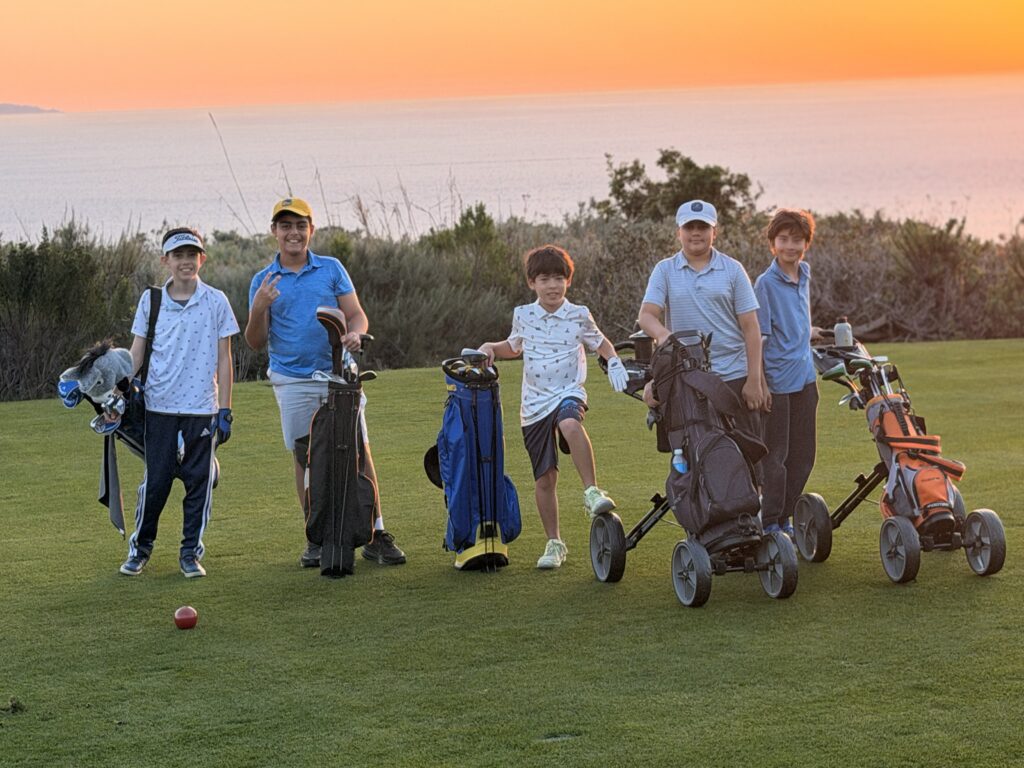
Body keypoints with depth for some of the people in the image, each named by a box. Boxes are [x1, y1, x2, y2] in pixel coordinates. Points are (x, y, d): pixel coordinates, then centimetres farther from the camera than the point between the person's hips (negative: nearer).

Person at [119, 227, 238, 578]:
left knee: (199, 481, 3)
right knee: (154, 481, 1)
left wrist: (224, 411, 1)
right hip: (159, 407, 0)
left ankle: (191, 552, 13)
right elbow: (136, 354, 9)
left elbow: (223, 360, 4)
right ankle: (140, 548, 16)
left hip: (202, 408, 0)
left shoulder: (216, 302, 2)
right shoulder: (151, 300, 5)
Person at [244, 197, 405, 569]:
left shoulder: (332, 269, 8)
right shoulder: (263, 282, 7)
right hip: (293, 381, 0)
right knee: (305, 458, 1)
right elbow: (256, 342, 4)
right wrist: (258, 309, -15)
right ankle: (317, 539, 11)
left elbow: (357, 315, 6)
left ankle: (376, 534, -1)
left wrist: (355, 334, -17)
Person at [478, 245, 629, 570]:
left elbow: (601, 343, 16)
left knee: (570, 424, -41)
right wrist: (491, 348, 8)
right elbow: (514, 347, 27)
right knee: (545, 477, 4)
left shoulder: (578, 316, 0)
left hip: (568, 393, -3)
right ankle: (554, 543, 16)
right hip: (534, 404, 3)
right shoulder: (523, 315, 7)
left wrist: (614, 362, -3)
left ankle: (592, 491, -36)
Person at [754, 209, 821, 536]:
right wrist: (759, 382, -18)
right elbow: (759, 336, -15)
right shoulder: (765, 283, -13)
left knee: (802, 455, 11)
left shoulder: (804, 275, 9)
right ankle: (769, 522, 8)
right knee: (775, 454, -1)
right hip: (777, 382, -7)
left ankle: (785, 518, 21)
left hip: (804, 379, 7)